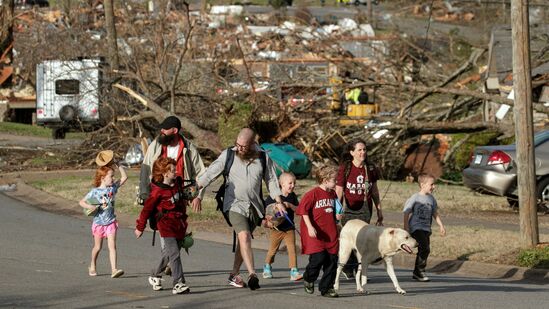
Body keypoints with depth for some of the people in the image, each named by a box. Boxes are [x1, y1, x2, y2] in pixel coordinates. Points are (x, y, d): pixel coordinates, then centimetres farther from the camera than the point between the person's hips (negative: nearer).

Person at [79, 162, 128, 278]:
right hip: (99, 222, -2)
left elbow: (124, 177, 5)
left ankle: (114, 269, -18)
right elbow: (82, 202, -5)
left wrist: (119, 166, 0)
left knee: (112, 246, -11)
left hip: (111, 222, 2)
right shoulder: (95, 192, -9)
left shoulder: (113, 187, 0)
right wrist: (89, 206, -24)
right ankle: (92, 266, 35)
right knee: (97, 247, 12)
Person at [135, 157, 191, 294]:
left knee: (168, 254, 13)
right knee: (174, 254, -14)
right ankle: (179, 284, -18)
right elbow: (147, 209, -5)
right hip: (166, 225, -7)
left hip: (179, 225, 7)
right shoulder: (157, 191, -14)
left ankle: (155, 276, 33)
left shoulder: (177, 183, 8)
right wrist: (140, 227, 2)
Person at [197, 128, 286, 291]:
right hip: (235, 204, -3)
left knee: (243, 240, 7)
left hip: (254, 206, 3)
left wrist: (278, 202, 6)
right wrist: (197, 193, -11)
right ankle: (252, 274, -26)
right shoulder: (228, 155, -2)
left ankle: (234, 274, 20)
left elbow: (271, 180, 12)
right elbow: (210, 173, -2)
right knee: (244, 236, -20)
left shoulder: (263, 158, 3)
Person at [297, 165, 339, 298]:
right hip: (315, 233, -7)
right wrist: (310, 227, -17)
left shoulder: (333, 194, 13)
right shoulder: (313, 193, -9)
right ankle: (308, 279, 12)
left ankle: (327, 288, 13)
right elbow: (303, 210, -11)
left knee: (332, 261, 2)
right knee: (318, 257, -17)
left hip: (330, 234, 7)